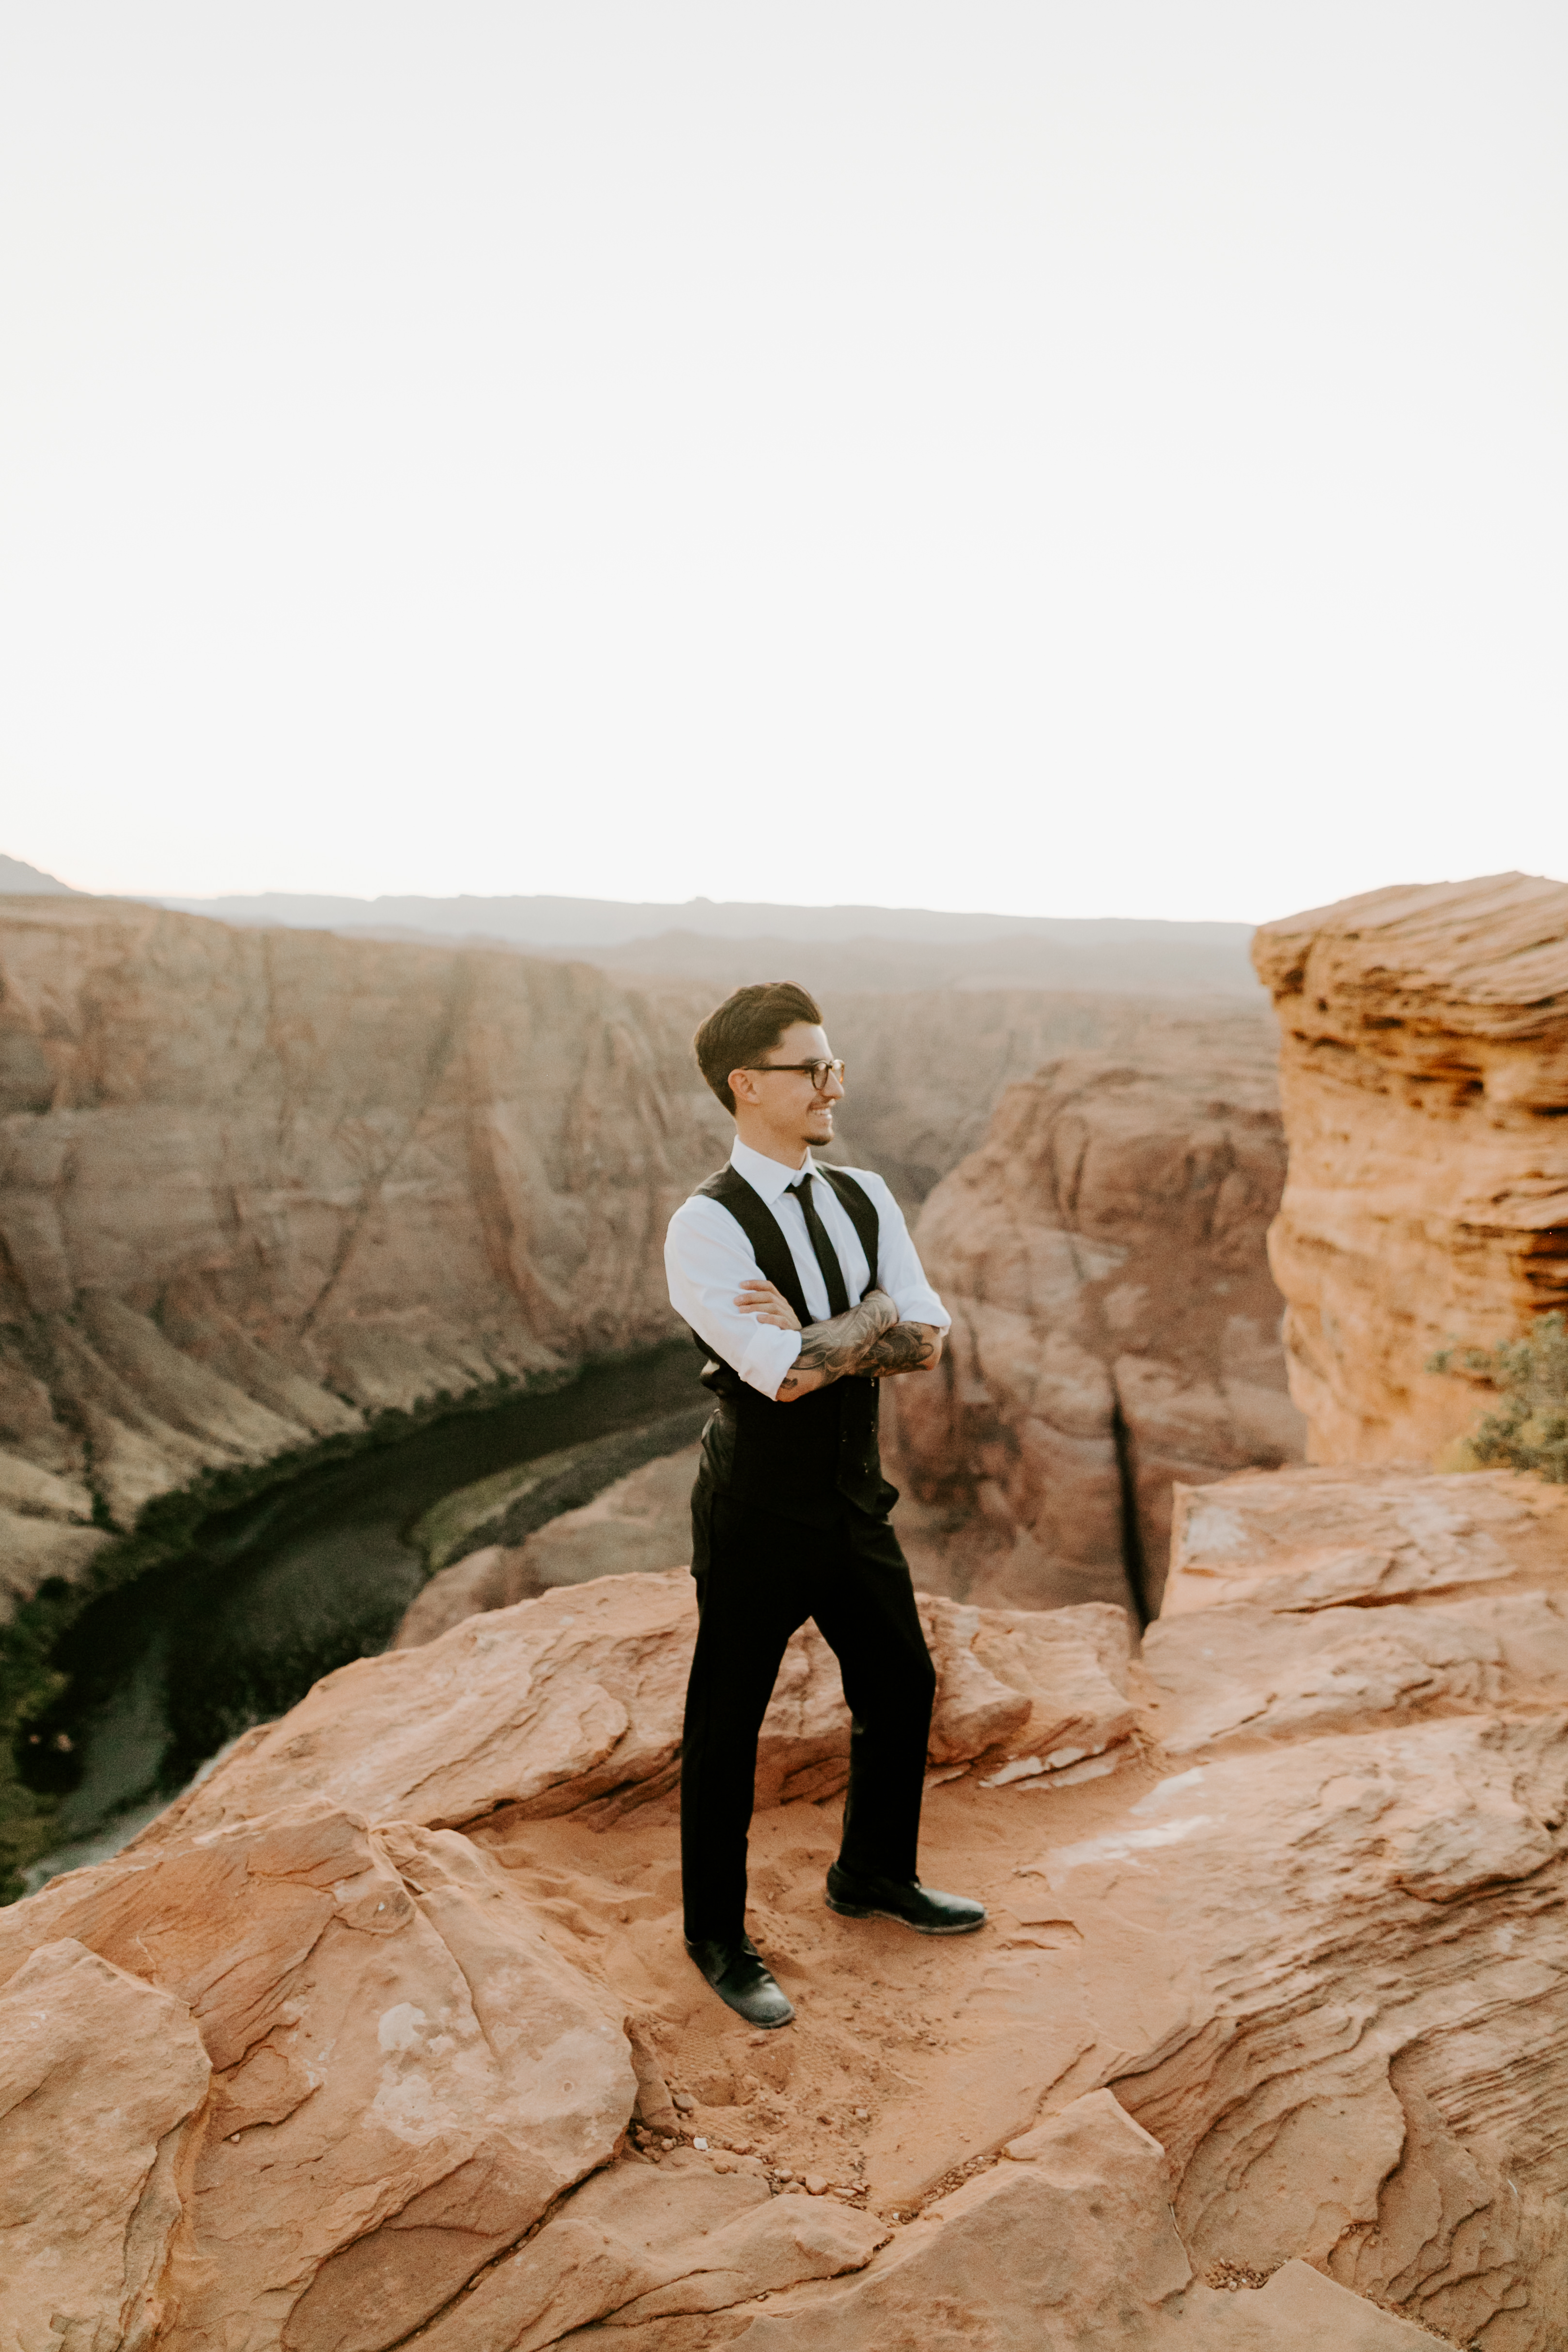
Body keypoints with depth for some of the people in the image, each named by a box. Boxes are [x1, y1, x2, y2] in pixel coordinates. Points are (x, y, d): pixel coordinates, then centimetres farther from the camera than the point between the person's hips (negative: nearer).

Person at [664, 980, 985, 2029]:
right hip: (759, 1517, -7)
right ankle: (719, 1935, 34)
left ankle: (874, 1874, 48)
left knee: (902, 1688, 21)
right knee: (727, 1728, 10)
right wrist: (873, 1318, -14)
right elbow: (785, 1375, -30)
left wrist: (811, 1333, -21)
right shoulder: (706, 1227, -20)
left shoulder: (864, 1198, 1)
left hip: (856, 1501, 7)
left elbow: (926, 1341, -8)